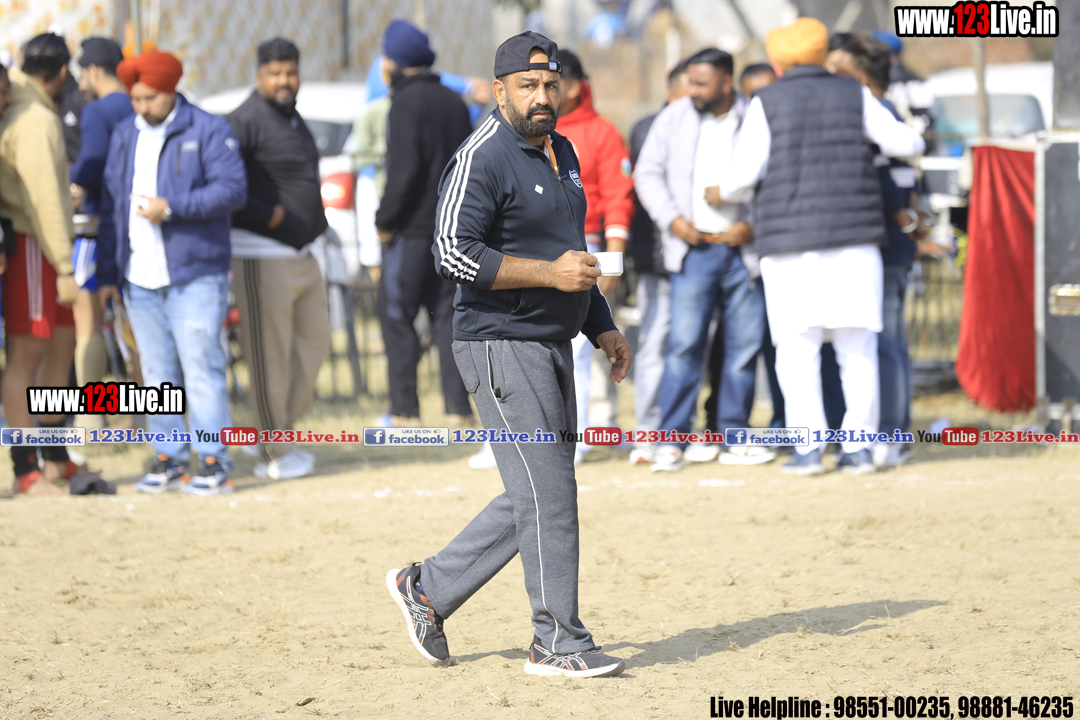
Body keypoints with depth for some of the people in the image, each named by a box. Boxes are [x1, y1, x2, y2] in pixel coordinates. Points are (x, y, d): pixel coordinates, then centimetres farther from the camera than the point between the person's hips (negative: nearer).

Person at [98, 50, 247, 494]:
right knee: (157, 374, 7)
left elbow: (233, 190, -11)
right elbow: (111, 203, 17)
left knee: (200, 369, -8)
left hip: (194, 274, -5)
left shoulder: (208, 131, -3)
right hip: (139, 277, 6)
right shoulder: (124, 136, 15)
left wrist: (171, 207, -17)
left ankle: (213, 462, -5)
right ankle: (168, 459, 12)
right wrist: (107, 272, 13)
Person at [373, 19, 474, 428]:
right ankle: (458, 407, 4)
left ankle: (405, 410, -2)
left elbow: (404, 170, -17)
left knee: (396, 316, 0)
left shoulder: (406, 103, -10)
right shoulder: (454, 102, 14)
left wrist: (385, 220, -8)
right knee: (447, 315, 9)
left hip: (413, 227, -7)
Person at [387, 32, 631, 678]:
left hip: (553, 347, 9)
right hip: (502, 346, -9)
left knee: (539, 497, 12)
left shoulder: (562, 152, 15)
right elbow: (454, 253, -21)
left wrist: (603, 327, 20)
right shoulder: (482, 159, -13)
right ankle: (559, 643, -2)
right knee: (548, 496, -9)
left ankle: (429, 588, 22)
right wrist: (549, 273, -23)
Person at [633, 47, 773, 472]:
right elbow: (647, 173, 11)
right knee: (684, 343, -6)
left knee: (745, 345, 3)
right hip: (694, 247, 0)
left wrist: (753, 224, -8)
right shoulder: (674, 118, 7)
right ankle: (672, 441, -3)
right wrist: (671, 218, -3)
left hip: (745, 248, 0)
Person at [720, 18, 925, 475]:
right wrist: (912, 142, 34)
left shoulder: (766, 104, 2)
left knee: (797, 349, 0)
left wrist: (723, 192, 19)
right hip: (854, 244, 2)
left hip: (790, 247, -2)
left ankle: (809, 447, -7)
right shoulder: (854, 97, 8)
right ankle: (860, 445, 2)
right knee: (857, 350, 5)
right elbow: (904, 143, 10)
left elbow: (744, 173, -3)